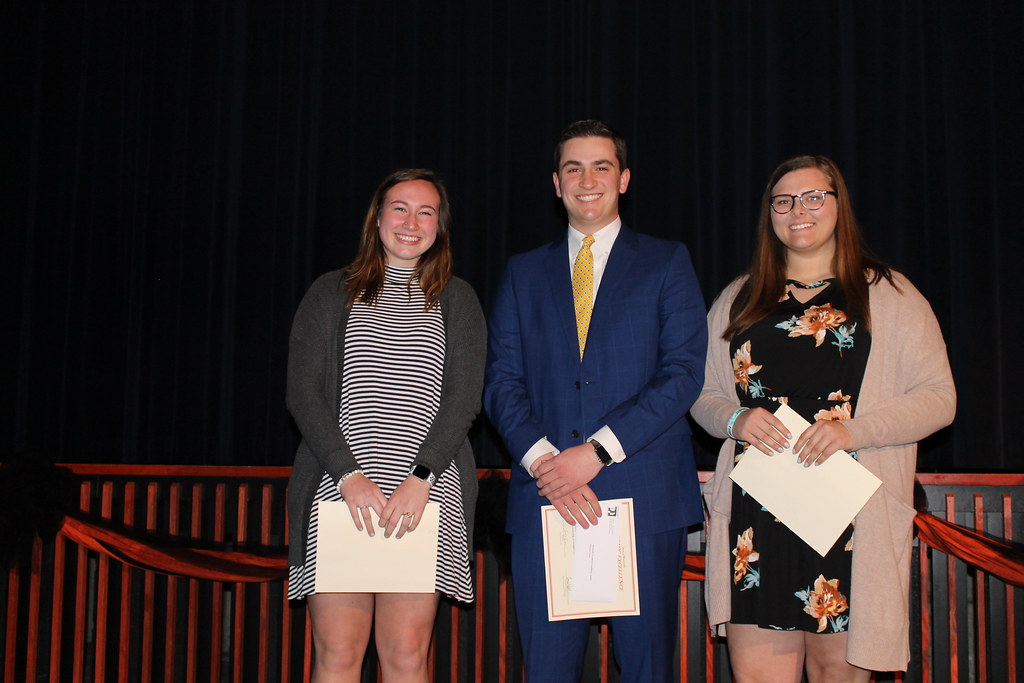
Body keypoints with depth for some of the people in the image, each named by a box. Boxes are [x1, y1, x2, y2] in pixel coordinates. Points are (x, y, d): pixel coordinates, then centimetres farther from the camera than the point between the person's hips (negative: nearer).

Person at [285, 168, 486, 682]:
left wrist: (421, 477, -11)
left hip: (426, 494, 0)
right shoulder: (331, 293, 13)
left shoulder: (456, 300, 14)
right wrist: (349, 474, -10)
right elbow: (302, 393, 4)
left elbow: (465, 396, 3)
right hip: (338, 488, 0)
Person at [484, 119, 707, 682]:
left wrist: (595, 452, -12)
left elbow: (683, 372, -2)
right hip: (543, 496, 2)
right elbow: (502, 383, 8)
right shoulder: (524, 273, 16)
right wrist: (544, 462, -10)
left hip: (644, 499, -2)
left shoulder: (666, 262, 9)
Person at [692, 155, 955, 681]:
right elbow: (704, 395, 19)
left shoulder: (887, 294, 7)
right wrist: (736, 419, -5)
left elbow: (938, 397, 1)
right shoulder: (739, 299, 17)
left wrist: (853, 430, -15)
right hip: (755, 514, 2)